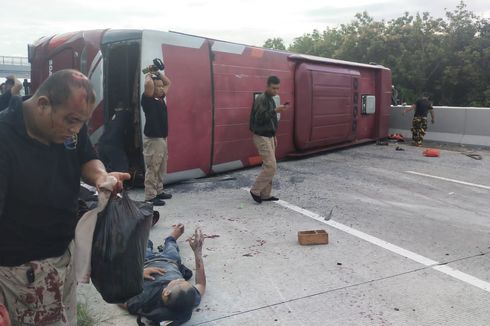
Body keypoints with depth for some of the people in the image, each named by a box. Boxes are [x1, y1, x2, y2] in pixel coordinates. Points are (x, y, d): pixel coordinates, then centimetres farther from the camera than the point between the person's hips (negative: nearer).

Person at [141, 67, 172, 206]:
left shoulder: (161, 98, 12)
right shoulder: (148, 99, -11)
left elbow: (168, 83, 23)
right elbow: (148, 84, -29)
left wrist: (158, 73, 11)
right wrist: (149, 74, -8)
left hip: (163, 138, 9)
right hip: (153, 139, -9)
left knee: (161, 169, 16)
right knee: (152, 169, -4)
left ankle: (159, 192, 28)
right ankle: (150, 197, 1)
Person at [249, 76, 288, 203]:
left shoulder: (271, 100, 15)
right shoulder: (260, 99, -14)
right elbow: (259, 118, -24)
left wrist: (274, 136, 20)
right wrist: (275, 111, -29)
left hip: (269, 137, 9)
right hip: (261, 137, -9)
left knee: (268, 166, 9)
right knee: (271, 166, -11)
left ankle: (265, 194, 15)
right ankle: (255, 190, 1)